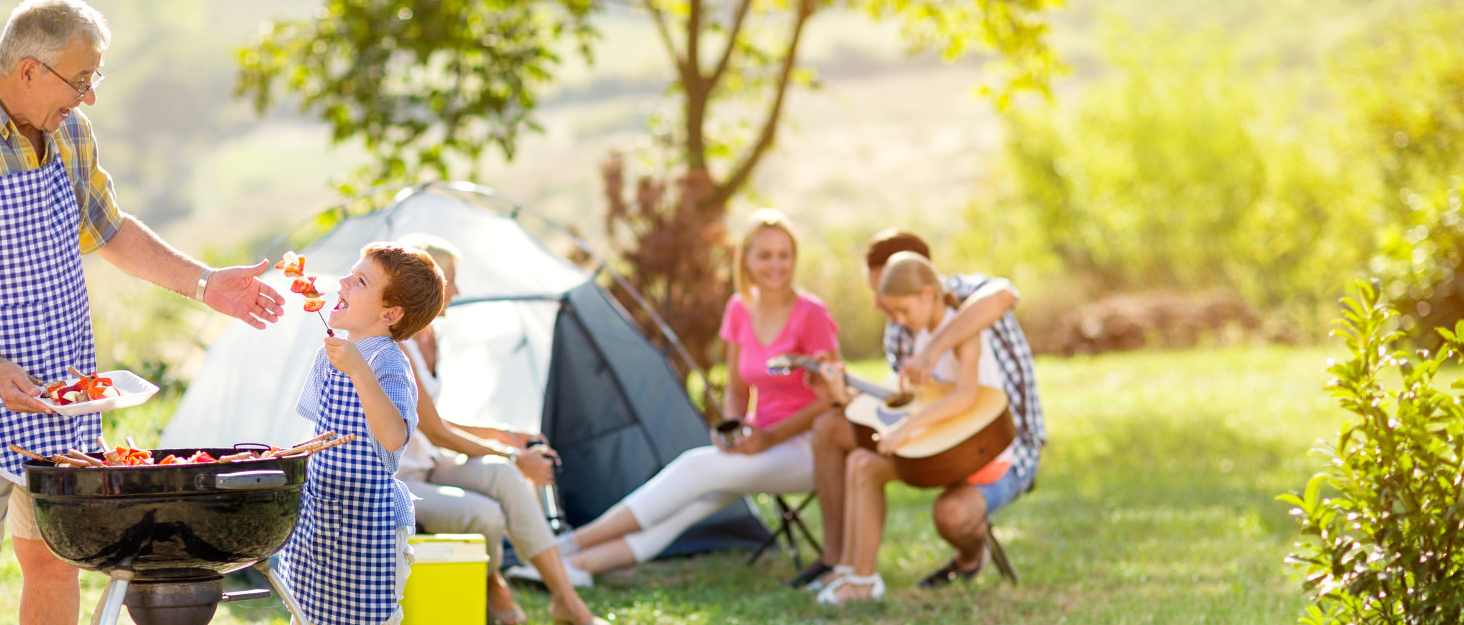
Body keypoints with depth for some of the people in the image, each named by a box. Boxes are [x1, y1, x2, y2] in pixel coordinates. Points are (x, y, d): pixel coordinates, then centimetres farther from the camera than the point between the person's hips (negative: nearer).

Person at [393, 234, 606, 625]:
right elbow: (437, 433, -18)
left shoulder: (425, 339, 10)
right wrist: (514, 458, -10)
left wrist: (502, 436, 14)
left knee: (499, 474, -21)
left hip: (424, 465, 8)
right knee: (483, 515, -30)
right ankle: (491, 587, 5)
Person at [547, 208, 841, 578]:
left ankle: (572, 543, -26)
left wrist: (769, 437, -21)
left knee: (697, 467, -26)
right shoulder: (740, 311, 6)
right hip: (762, 441, 6)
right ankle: (579, 564, -38)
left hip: (810, 448, -6)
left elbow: (830, 401, -12)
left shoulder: (811, 316, -12)